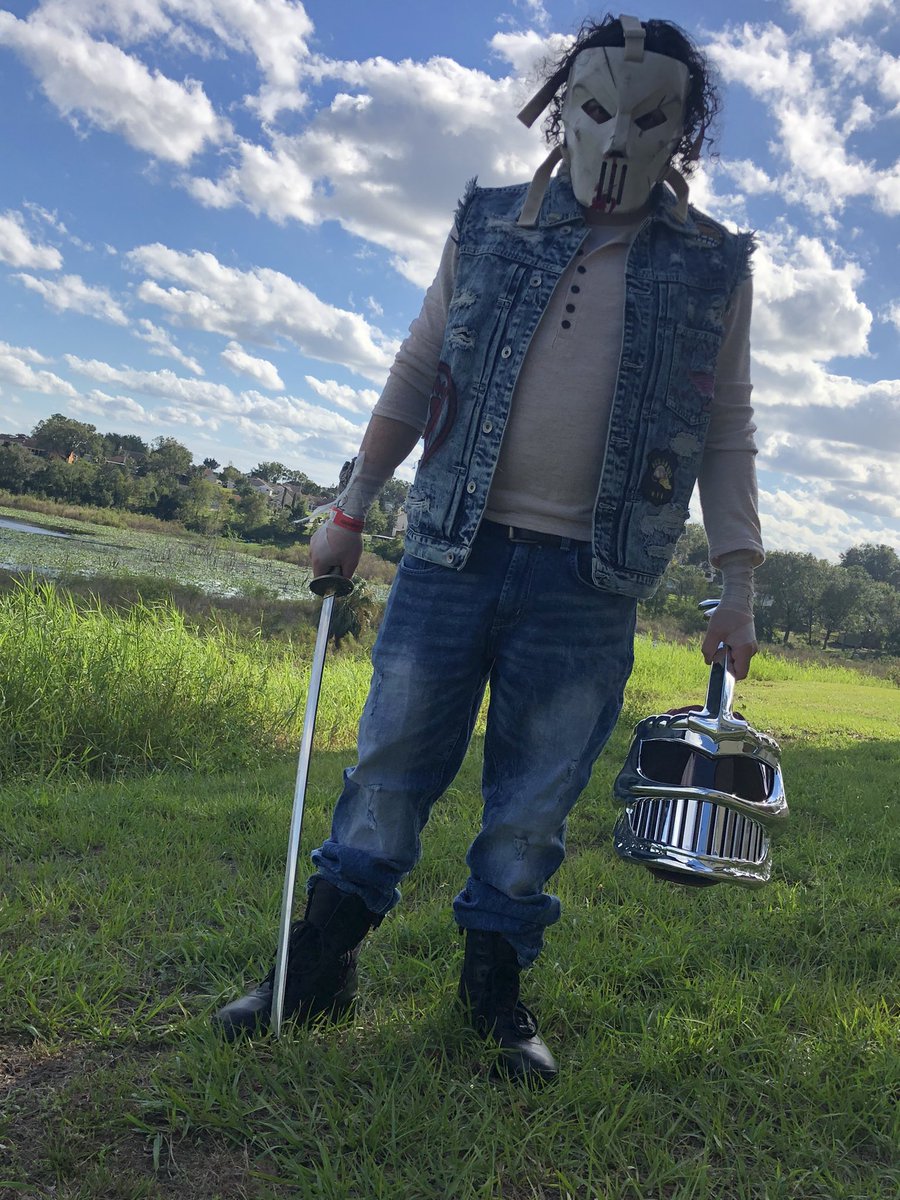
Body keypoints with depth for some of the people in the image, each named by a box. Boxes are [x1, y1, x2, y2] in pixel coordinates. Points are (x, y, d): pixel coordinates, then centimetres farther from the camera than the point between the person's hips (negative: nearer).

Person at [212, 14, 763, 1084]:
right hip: (453, 552, 1)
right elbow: (418, 376, 12)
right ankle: (318, 967, 21)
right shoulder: (488, 227, 9)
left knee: (534, 802, 7)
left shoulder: (714, 268, 8)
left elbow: (727, 436, 9)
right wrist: (350, 509, 10)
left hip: (589, 584, 0)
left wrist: (737, 583, 2)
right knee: (390, 763, 6)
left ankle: (494, 985, 26)